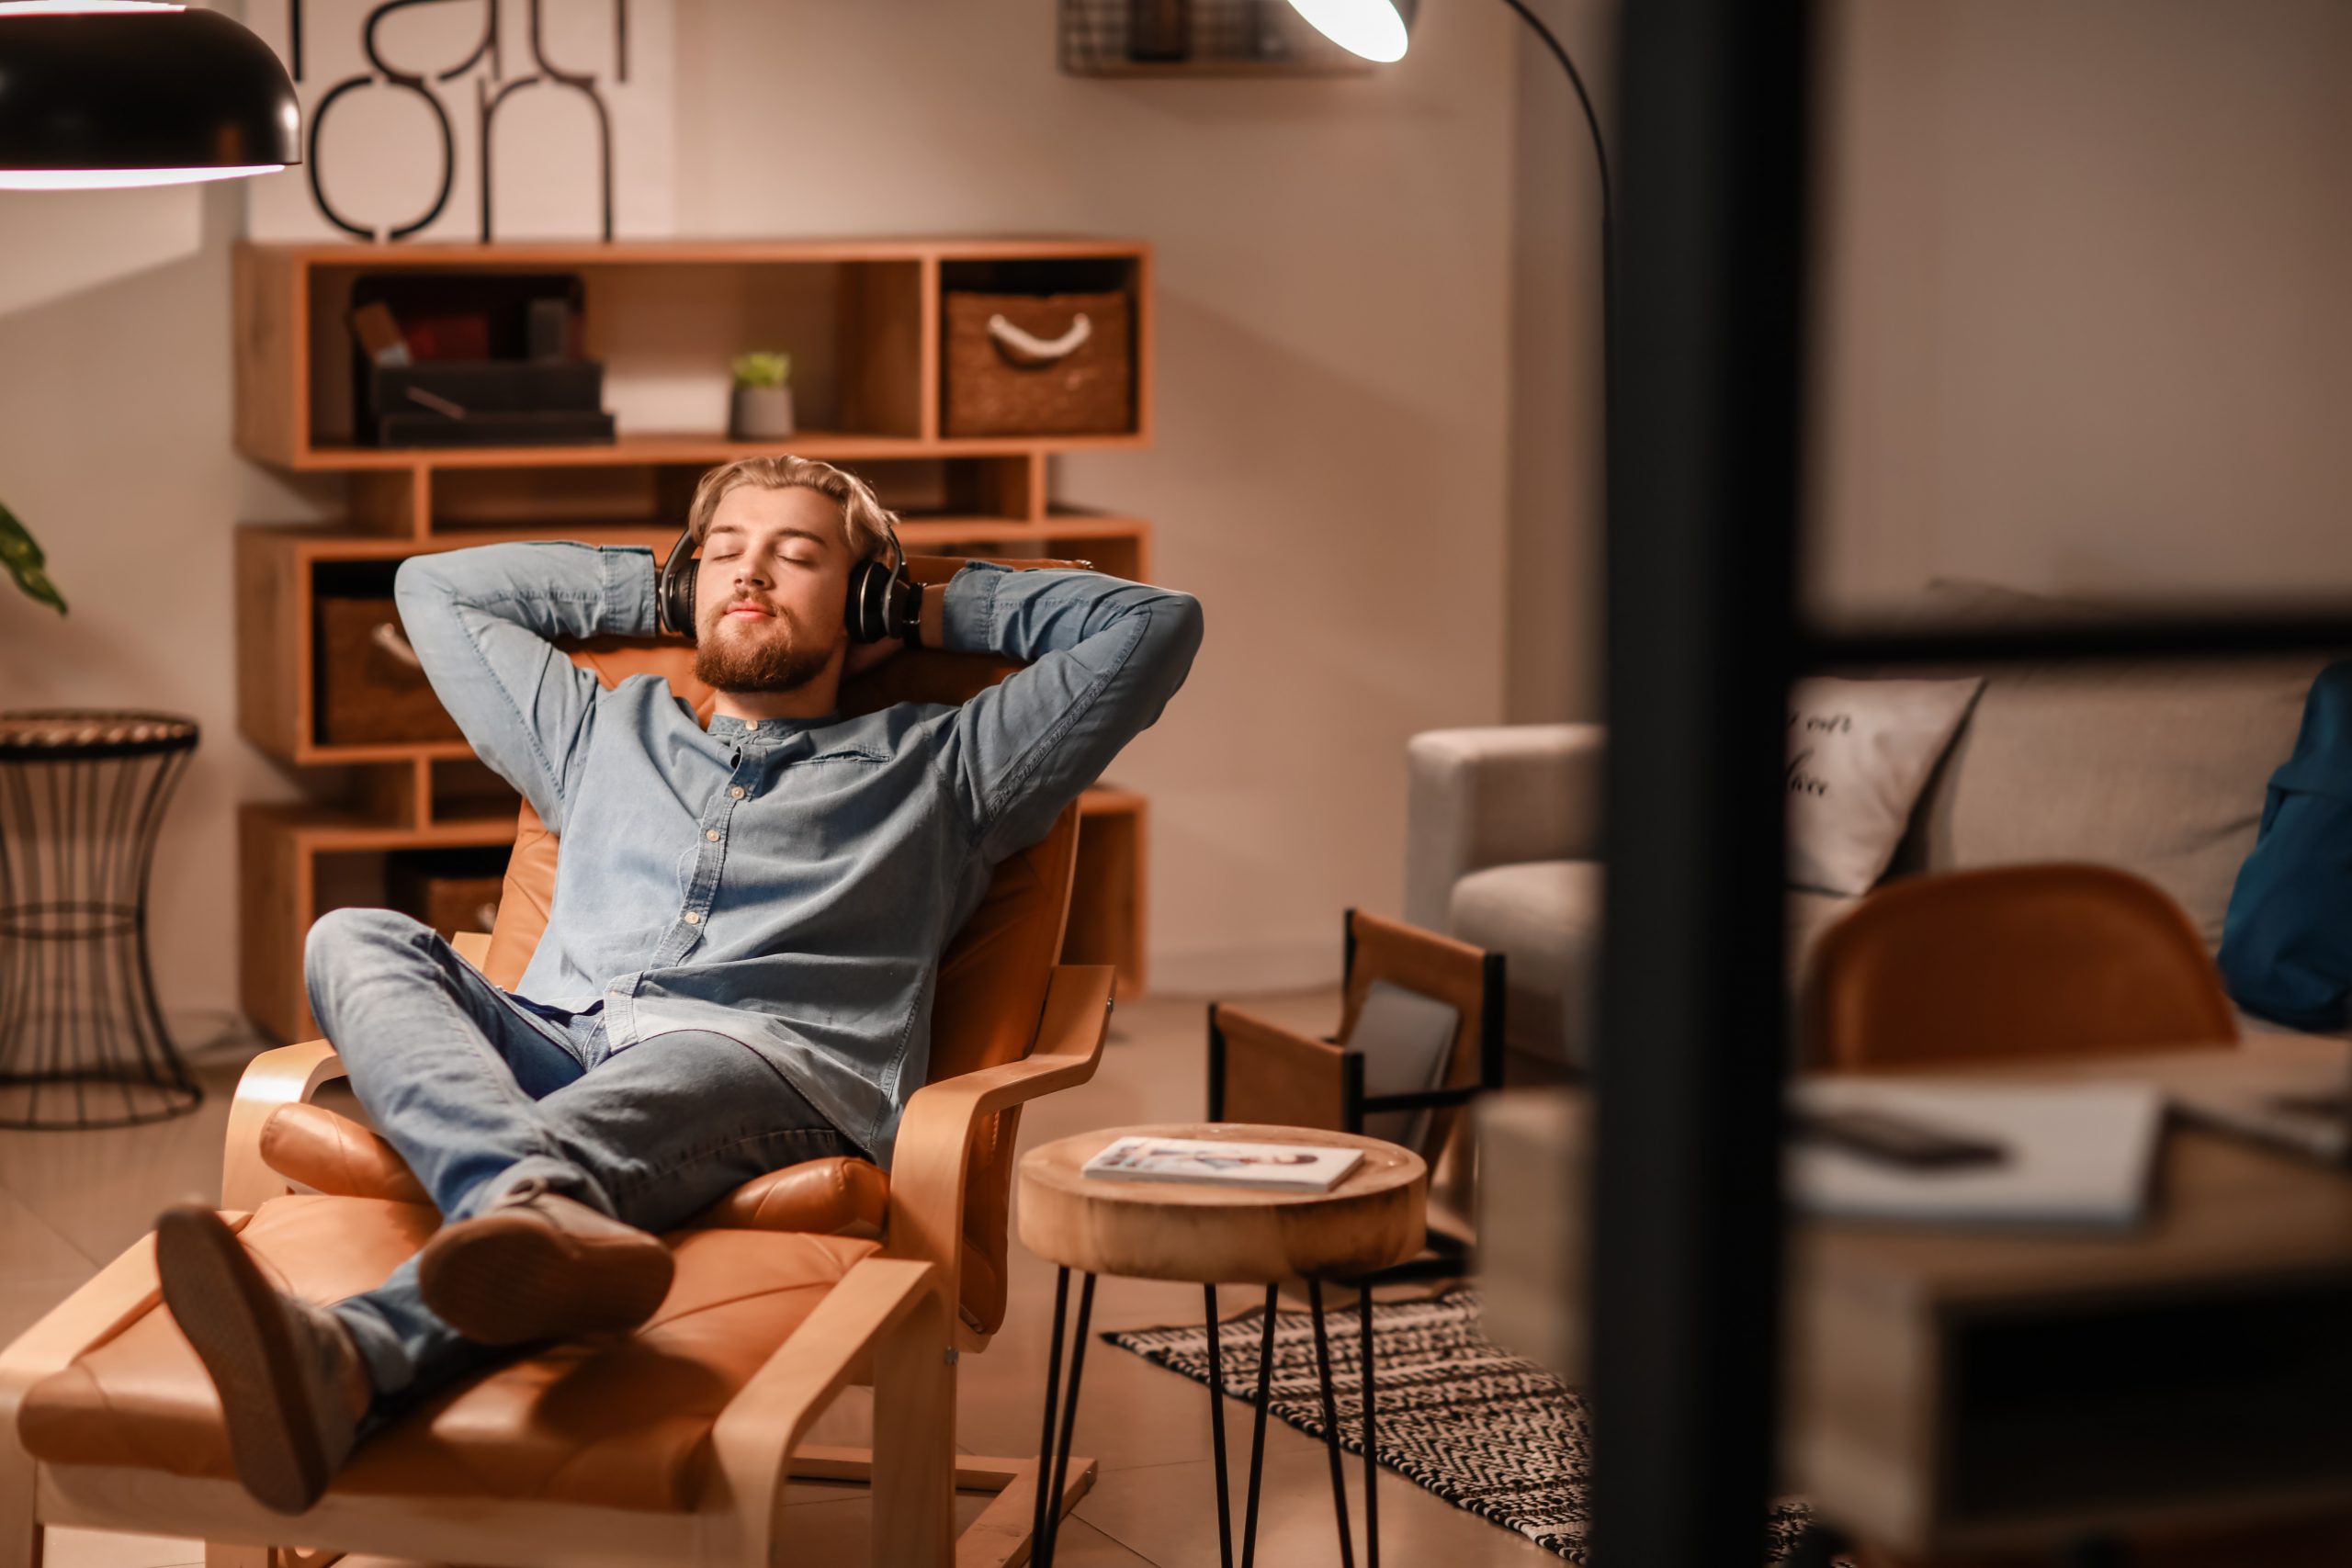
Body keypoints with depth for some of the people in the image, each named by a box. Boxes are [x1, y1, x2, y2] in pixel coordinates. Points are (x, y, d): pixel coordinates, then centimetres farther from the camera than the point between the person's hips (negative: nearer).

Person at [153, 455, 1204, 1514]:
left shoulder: (934, 766, 29)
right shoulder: (605, 737, 39)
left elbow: (1153, 624, 28)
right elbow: (437, 586, 48)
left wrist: (949, 610, 36)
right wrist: (656, 592, 46)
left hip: (781, 1078, -4)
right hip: (550, 1050, 4)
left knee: (706, 1056, -41)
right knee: (357, 941, -25)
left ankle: (355, 1358, -71)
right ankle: (531, 1211, -61)